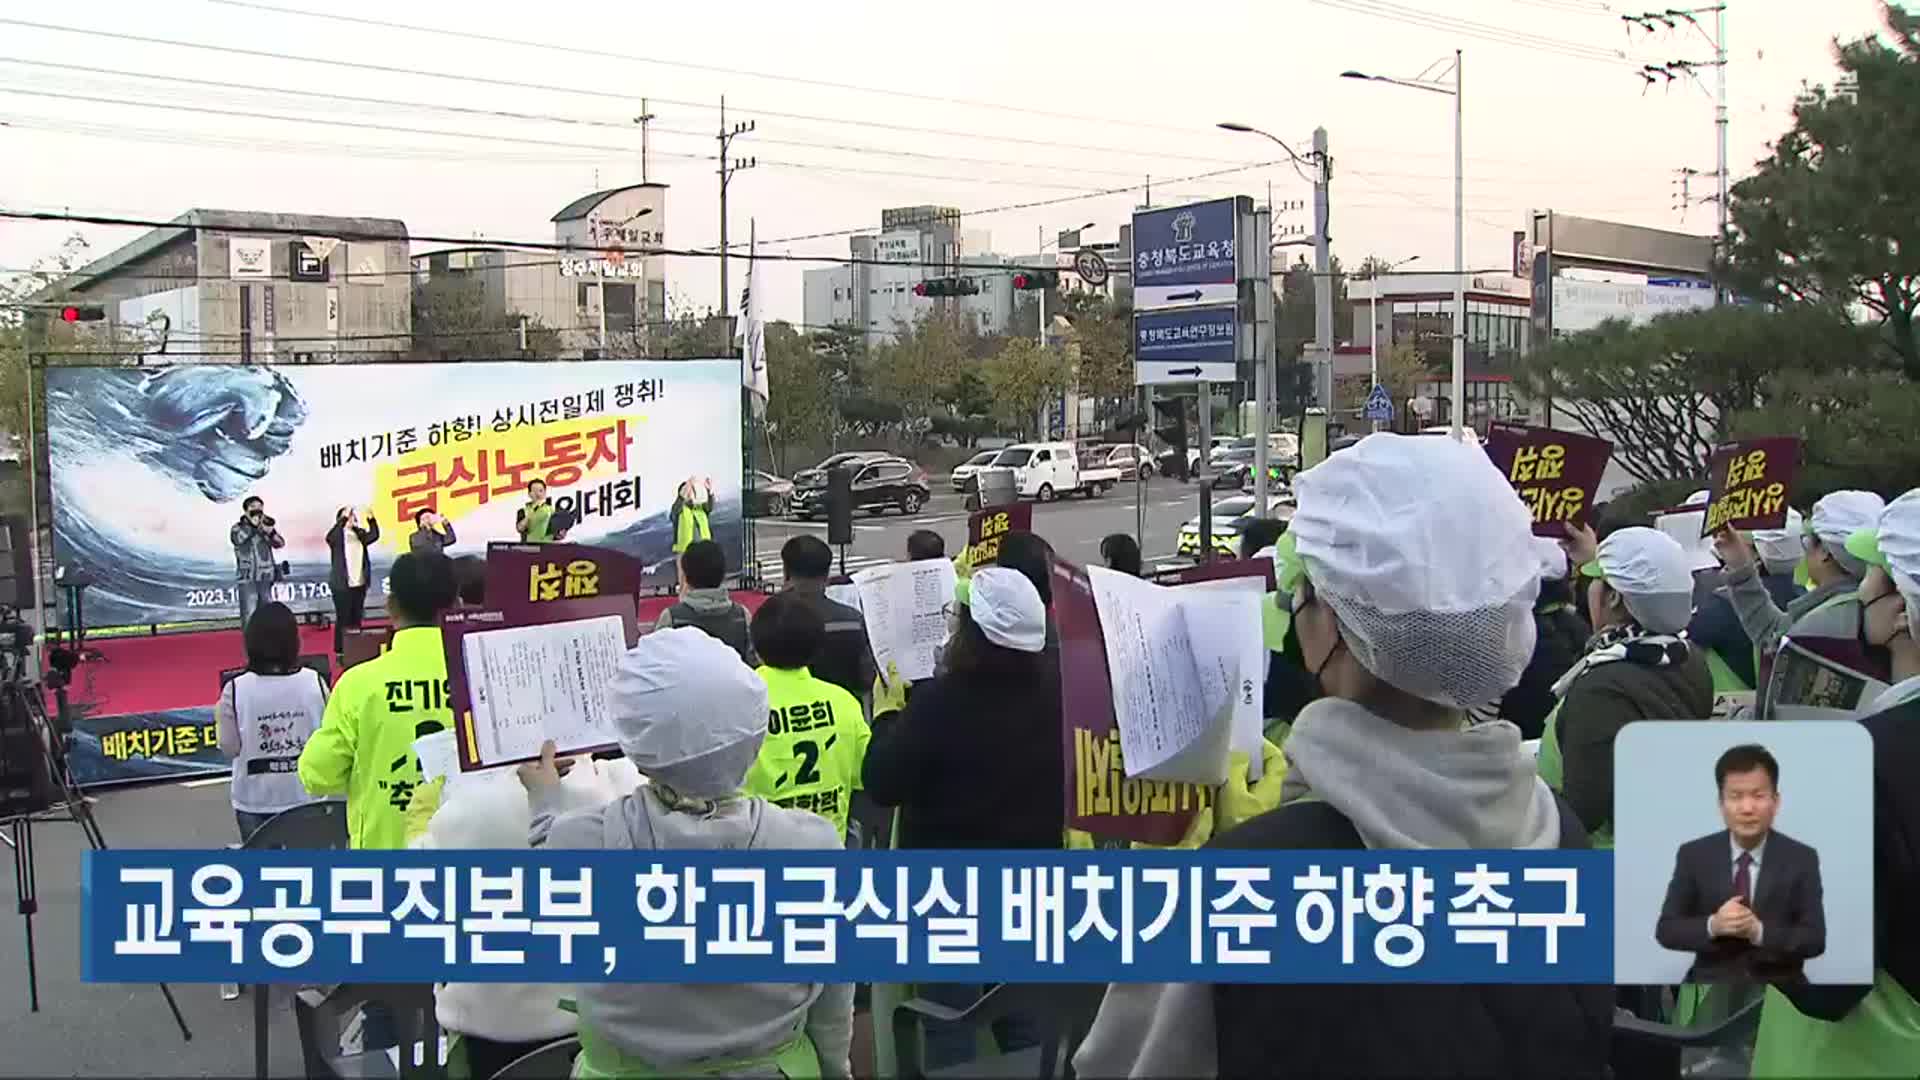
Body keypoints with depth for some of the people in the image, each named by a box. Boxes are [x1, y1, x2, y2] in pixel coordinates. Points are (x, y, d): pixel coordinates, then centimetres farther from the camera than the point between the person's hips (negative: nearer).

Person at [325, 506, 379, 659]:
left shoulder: (360, 534, 9)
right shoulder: (337, 536, -4)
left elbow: (374, 536, -6)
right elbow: (329, 537, -26)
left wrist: (371, 520, -21)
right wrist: (344, 519, -34)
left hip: (359, 583, 5)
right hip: (342, 584, -5)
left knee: (357, 619, 9)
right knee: (343, 619, -3)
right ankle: (340, 651, 3)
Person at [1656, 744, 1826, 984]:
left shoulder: (1801, 859, -1)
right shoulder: (1694, 855, -1)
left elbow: (1815, 939, -5)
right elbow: (1666, 929, -1)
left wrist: (1760, 932, -23)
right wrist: (1713, 926, -21)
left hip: (1777, 984, 0)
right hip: (1712, 981, 0)